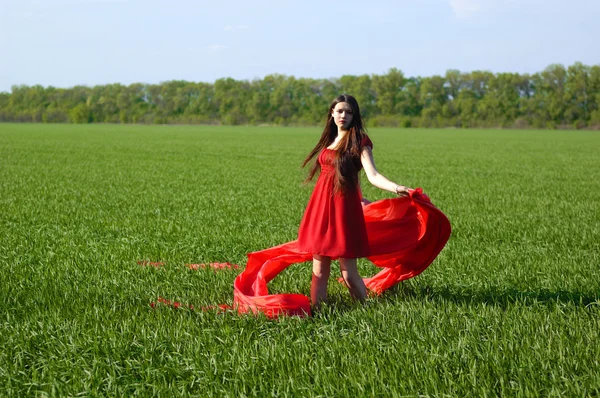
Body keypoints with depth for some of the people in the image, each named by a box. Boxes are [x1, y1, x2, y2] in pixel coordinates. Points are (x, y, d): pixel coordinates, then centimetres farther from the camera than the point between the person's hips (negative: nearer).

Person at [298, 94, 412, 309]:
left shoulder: (359, 142, -4)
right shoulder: (330, 140, 16)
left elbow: (373, 175, -17)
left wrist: (396, 188, -35)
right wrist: (358, 197, 16)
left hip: (343, 210, -6)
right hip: (321, 206, 6)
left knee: (348, 271, -7)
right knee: (319, 270, 7)